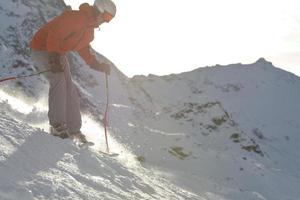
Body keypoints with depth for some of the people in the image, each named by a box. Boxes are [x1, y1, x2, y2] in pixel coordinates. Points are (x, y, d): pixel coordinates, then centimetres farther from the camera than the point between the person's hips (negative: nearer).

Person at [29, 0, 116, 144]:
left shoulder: (89, 29, 6)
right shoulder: (74, 18, -26)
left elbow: (83, 49, 18)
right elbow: (53, 35, -29)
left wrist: (97, 65, 10)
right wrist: (54, 58, -35)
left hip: (58, 53, 9)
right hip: (42, 48, -9)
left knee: (70, 90, 4)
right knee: (59, 79, -28)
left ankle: (74, 131, 10)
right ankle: (57, 125, -25)